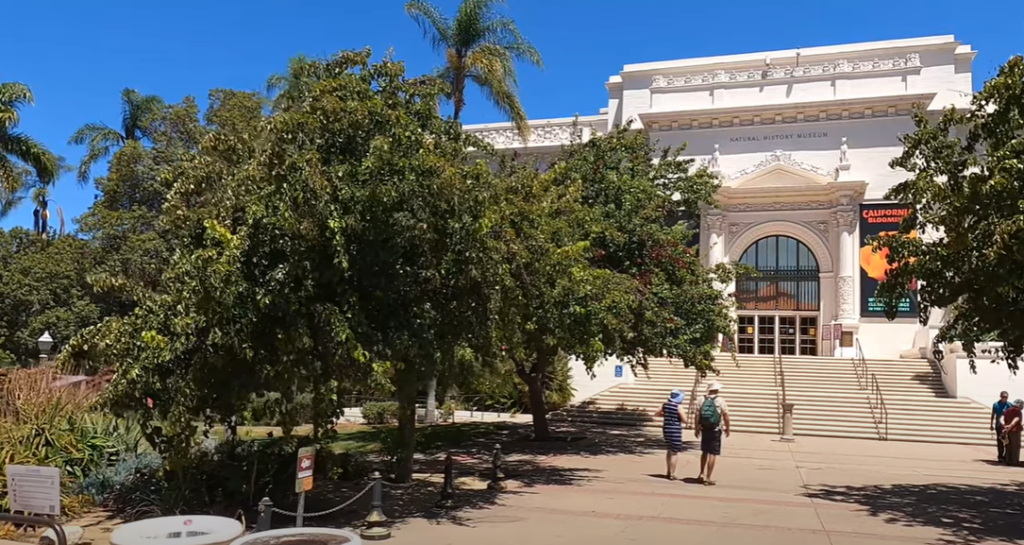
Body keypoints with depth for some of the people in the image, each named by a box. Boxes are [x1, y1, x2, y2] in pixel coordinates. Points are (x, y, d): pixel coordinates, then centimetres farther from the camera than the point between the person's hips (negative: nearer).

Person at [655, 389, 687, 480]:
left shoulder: (665, 404, 3)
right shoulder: (678, 406, -14)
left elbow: (656, 414, 14)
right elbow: (684, 420, -15)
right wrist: (683, 414, 5)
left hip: (666, 429, 6)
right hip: (675, 430, -6)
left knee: (669, 450, 22)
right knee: (674, 453, 3)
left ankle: (668, 472, 26)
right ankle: (672, 474, 3)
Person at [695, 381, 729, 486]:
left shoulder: (702, 400, 1)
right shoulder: (720, 401, -8)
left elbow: (697, 415, 0)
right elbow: (726, 416, -8)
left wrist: (697, 428, 10)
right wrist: (727, 428, 6)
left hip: (704, 429, 4)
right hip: (715, 430, -4)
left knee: (704, 452, 21)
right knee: (712, 454, 0)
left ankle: (702, 474, 24)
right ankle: (708, 478, 0)